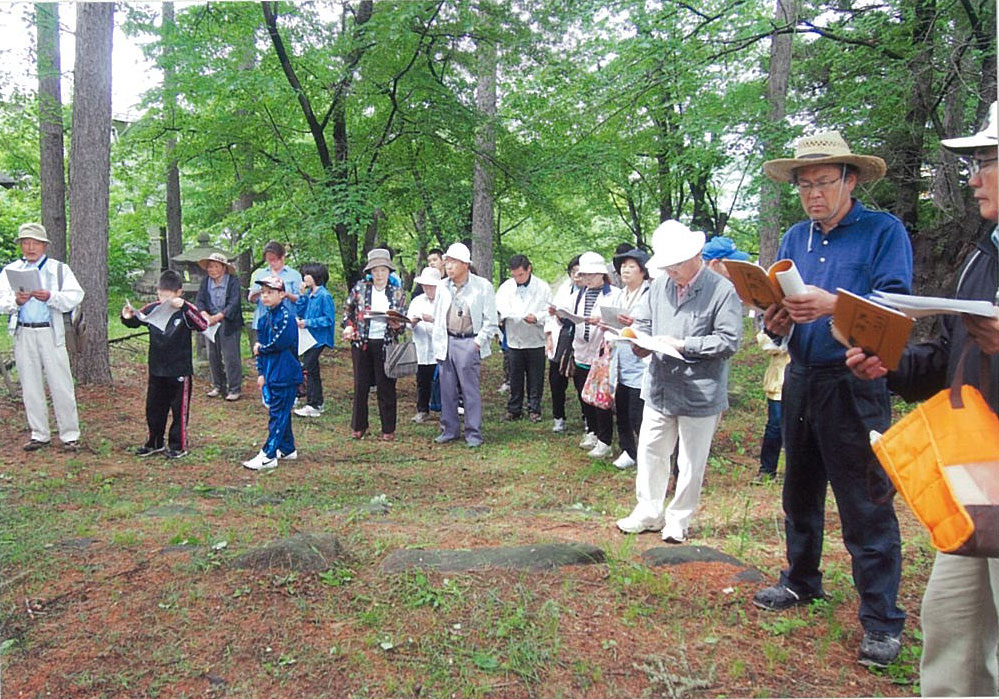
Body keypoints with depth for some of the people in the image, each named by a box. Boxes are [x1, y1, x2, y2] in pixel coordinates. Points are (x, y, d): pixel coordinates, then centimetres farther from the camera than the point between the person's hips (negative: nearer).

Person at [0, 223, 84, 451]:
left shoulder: (59, 269, 6)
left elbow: (75, 297, -6)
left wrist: (50, 297, -21)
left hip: (51, 333, -3)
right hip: (23, 334, 3)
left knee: (61, 385, -3)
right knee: (30, 387, 9)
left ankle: (70, 435, 6)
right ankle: (39, 435, 19)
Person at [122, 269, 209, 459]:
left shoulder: (186, 310, -12)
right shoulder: (152, 308, 1)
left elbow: (203, 324, -28)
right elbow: (135, 321, 14)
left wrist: (184, 306, -36)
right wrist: (127, 317, -9)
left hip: (180, 371, -5)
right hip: (156, 370, 5)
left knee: (179, 410, 6)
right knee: (153, 408, 16)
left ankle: (178, 446, 18)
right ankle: (155, 443, 32)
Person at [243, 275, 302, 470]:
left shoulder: (286, 317, -13)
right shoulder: (265, 320, 13)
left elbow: (280, 344, -21)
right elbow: (259, 347, 15)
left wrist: (261, 349, -4)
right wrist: (261, 373, 8)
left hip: (286, 375, -8)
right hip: (271, 373, 8)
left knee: (278, 414, -6)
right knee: (279, 412, 15)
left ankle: (268, 456, -4)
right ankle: (287, 450, 26)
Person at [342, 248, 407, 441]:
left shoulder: (397, 292, 4)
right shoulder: (359, 288, 3)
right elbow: (347, 310, 13)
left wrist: (397, 325, -14)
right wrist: (348, 327, -1)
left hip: (385, 343, -1)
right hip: (361, 342, 1)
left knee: (386, 387, 3)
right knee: (360, 386, 9)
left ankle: (388, 429, 14)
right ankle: (358, 426, 22)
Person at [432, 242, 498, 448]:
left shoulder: (482, 286, -4)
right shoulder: (443, 287, 9)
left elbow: (490, 321, -2)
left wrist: (478, 342, -8)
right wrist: (438, 342, 10)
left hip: (468, 343, -4)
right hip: (446, 342, 5)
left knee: (470, 390, -4)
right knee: (447, 389, 8)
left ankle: (473, 433, 6)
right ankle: (449, 429, 20)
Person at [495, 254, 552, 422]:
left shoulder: (543, 287, -3)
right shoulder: (506, 287, 5)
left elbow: (549, 311, -4)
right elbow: (498, 308, 7)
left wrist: (537, 318, -23)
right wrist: (499, 313, -16)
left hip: (535, 341, -2)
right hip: (514, 340, 2)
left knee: (535, 378, 6)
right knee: (515, 377, 10)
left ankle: (534, 410, 18)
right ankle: (514, 409, 21)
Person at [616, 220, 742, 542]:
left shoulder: (722, 290, -11)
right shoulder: (660, 285, 4)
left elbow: (729, 342, -15)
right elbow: (642, 322, 13)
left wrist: (683, 345, -18)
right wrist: (641, 341, -9)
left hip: (700, 393, -5)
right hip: (660, 389, 5)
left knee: (690, 464, 9)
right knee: (649, 454, 14)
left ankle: (678, 520, 27)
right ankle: (649, 512, 32)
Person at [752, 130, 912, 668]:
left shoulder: (884, 230, -4)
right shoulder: (794, 239, 12)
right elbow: (776, 309, 10)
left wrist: (833, 304, -32)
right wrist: (775, 322, -12)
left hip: (856, 386, -6)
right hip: (800, 381, 6)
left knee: (866, 505, -2)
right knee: (800, 492, 17)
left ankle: (881, 621, 11)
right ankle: (801, 581, 35)